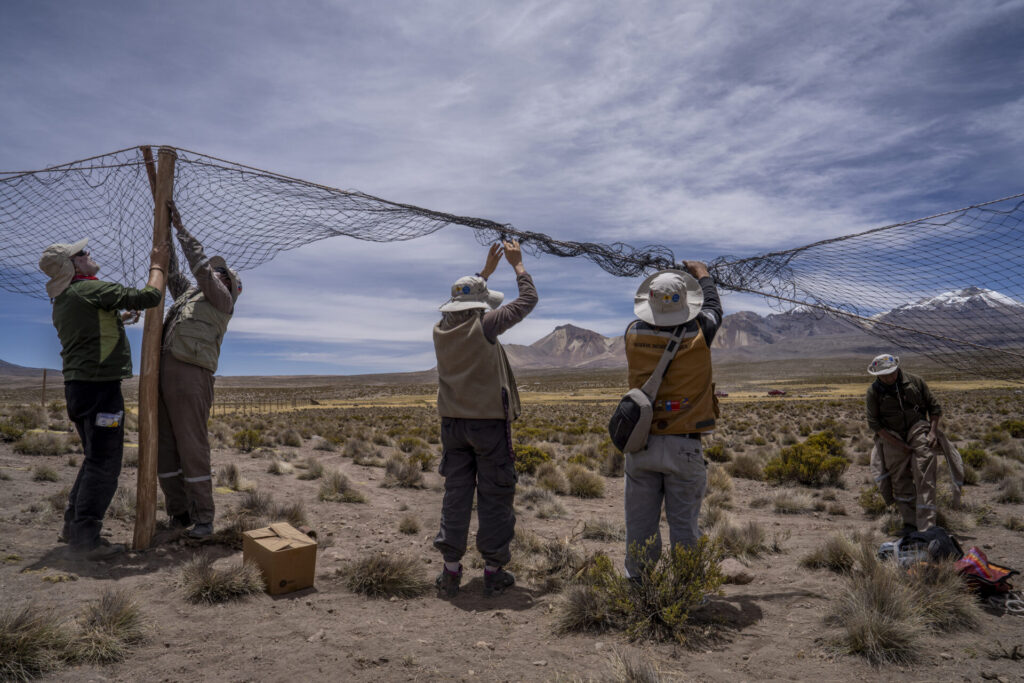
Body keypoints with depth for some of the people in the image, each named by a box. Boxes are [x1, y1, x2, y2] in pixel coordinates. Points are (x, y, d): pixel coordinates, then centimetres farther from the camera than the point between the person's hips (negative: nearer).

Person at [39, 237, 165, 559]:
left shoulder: (61, 302, 17)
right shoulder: (92, 289, -12)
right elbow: (149, 297, -17)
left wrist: (119, 317, 29)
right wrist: (156, 264, -2)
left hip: (77, 386, 10)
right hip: (100, 387, -10)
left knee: (95, 459, 19)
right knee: (104, 464, -5)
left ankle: (73, 525, 24)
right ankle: (85, 538, -3)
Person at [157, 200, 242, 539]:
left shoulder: (222, 299, 7)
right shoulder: (188, 293, 28)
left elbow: (200, 264, -2)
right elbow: (171, 269, 32)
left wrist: (181, 228, 4)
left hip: (191, 375, -8)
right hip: (162, 373, 8)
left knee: (192, 447, -9)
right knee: (164, 447, 7)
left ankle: (203, 518, -3)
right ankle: (179, 512, 16)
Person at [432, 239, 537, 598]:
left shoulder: (442, 329, 4)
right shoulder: (484, 325, -13)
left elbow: (464, 305, 27)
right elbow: (527, 300, -1)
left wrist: (487, 270, 30)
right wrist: (517, 264, 13)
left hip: (453, 422, 5)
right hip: (489, 422, -5)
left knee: (456, 494, 10)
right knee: (494, 497, 5)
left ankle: (450, 572, 14)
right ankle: (493, 572, 14)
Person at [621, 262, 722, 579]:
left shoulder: (634, 334, -5)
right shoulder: (698, 335, -9)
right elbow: (713, 308, 13)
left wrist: (660, 287, 33)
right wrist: (703, 274, 31)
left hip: (641, 445, 2)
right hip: (683, 447, -2)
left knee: (640, 523, 11)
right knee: (684, 524, 8)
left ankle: (638, 584, 23)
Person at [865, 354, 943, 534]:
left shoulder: (914, 382, 2)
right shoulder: (873, 392, -2)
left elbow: (934, 407, 12)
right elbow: (874, 423, -4)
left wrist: (933, 431, -3)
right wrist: (899, 445, -10)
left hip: (917, 428, 0)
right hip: (891, 436, 0)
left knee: (924, 477, -12)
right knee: (900, 479, 0)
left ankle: (926, 525, -13)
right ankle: (910, 522, 12)